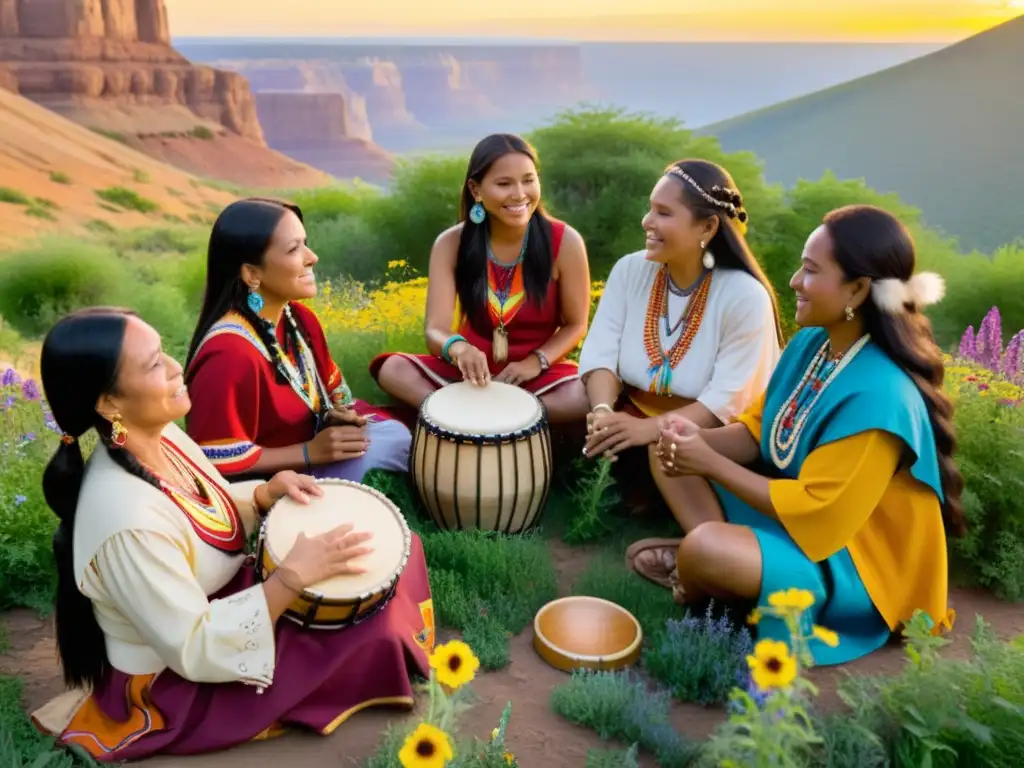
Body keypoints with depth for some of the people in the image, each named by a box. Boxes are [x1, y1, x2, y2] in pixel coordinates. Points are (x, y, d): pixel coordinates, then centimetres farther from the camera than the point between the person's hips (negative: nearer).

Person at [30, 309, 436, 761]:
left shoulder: (160, 436, -11)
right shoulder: (128, 521, -36)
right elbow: (196, 650, -29)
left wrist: (266, 493, -12)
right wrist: (293, 577, -31)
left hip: (223, 598, 8)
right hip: (179, 683, -8)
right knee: (375, 627, -15)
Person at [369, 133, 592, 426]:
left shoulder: (565, 242, -13)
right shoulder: (451, 244, -10)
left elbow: (575, 325, -2)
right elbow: (435, 331, -16)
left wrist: (536, 361, -21)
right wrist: (457, 348, -41)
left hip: (539, 375, -1)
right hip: (473, 371, 1)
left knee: (593, 397, -33)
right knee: (390, 369, -23)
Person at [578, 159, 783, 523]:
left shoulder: (745, 296, -21)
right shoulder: (630, 269, -7)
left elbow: (730, 398, -25)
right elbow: (600, 353, -11)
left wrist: (648, 428, -37)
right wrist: (602, 410, -33)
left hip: (713, 435, -5)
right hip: (637, 412, 5)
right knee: (583, 422, -20)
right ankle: (636, 490, 6)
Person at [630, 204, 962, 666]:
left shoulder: (878, 395, -32)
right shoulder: (811, 342, -6)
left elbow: (815, 508, -28)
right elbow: (757, 430, 4)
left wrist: (712, 464, -24)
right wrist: (699, 440, -17)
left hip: (851, 564, -8)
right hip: (801, 509, 8)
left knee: (705, 550, -32)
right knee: (673, 450, 4)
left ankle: (700, 585, 3)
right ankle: (702, 561, -5)